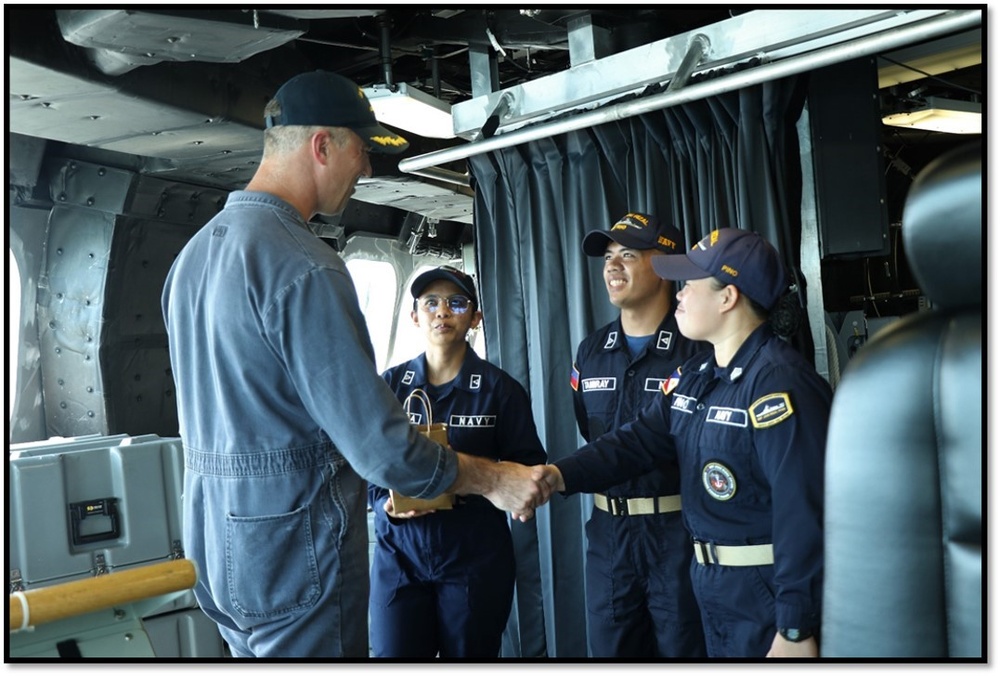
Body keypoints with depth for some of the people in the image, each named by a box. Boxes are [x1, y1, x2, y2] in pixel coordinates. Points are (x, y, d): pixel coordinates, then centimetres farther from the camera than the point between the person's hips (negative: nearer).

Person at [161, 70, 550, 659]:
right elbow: (380, 447, -25)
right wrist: (495, 481, -11)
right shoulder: (304, 268, -23)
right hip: (292, 554, -9)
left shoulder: (194, 252, 7)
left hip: (215, 542, 9)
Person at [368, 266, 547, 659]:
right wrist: (386, 504, -11)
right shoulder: (389, 384, 3)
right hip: (398, 555, 2)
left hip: (476, 559, -1)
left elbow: (529, 468, -3)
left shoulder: (501, 389, -3)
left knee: (470, 658, 12)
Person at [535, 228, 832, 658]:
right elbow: (638, 440, 2)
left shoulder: (778, 382, -23)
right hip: (711, 584, 8)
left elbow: (803, 513, -25)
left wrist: (796, 629, -24)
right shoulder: (696, 376, 7)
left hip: (768, 594, -8)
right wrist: (562, 474, -14)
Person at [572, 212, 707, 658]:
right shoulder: (590, 351, 7)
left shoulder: (698, 350, -12)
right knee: (609, 650, 18)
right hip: (608, 530, 6)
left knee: (683, 650, 10)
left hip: (679, 532, -5)